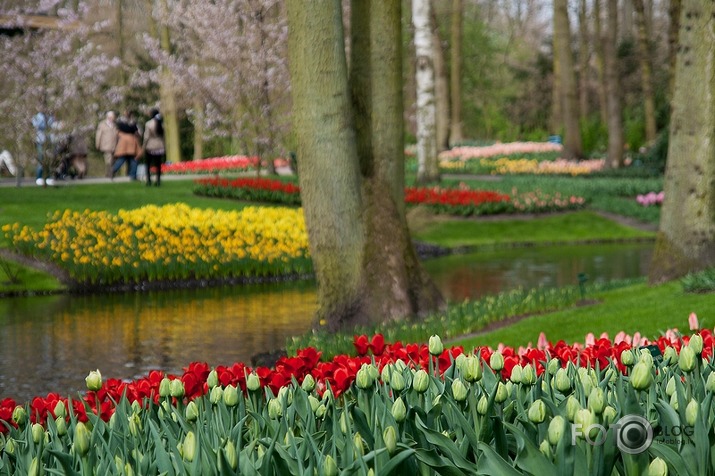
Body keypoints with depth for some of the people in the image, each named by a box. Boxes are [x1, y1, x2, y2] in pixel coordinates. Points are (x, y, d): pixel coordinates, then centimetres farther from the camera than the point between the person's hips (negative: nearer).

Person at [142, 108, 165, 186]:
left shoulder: (148, 123, -12)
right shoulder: (161, 124, 0)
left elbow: (146, 136, -11)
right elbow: (163, 136, 3)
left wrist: (144, 146, -1)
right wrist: (164, 147, 10)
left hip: (150, 147, -4)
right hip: (159, 147, 4)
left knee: (148, 165, 7)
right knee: (158, 165, 9)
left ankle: (149, 181, 2)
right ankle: (158, 181, 7)